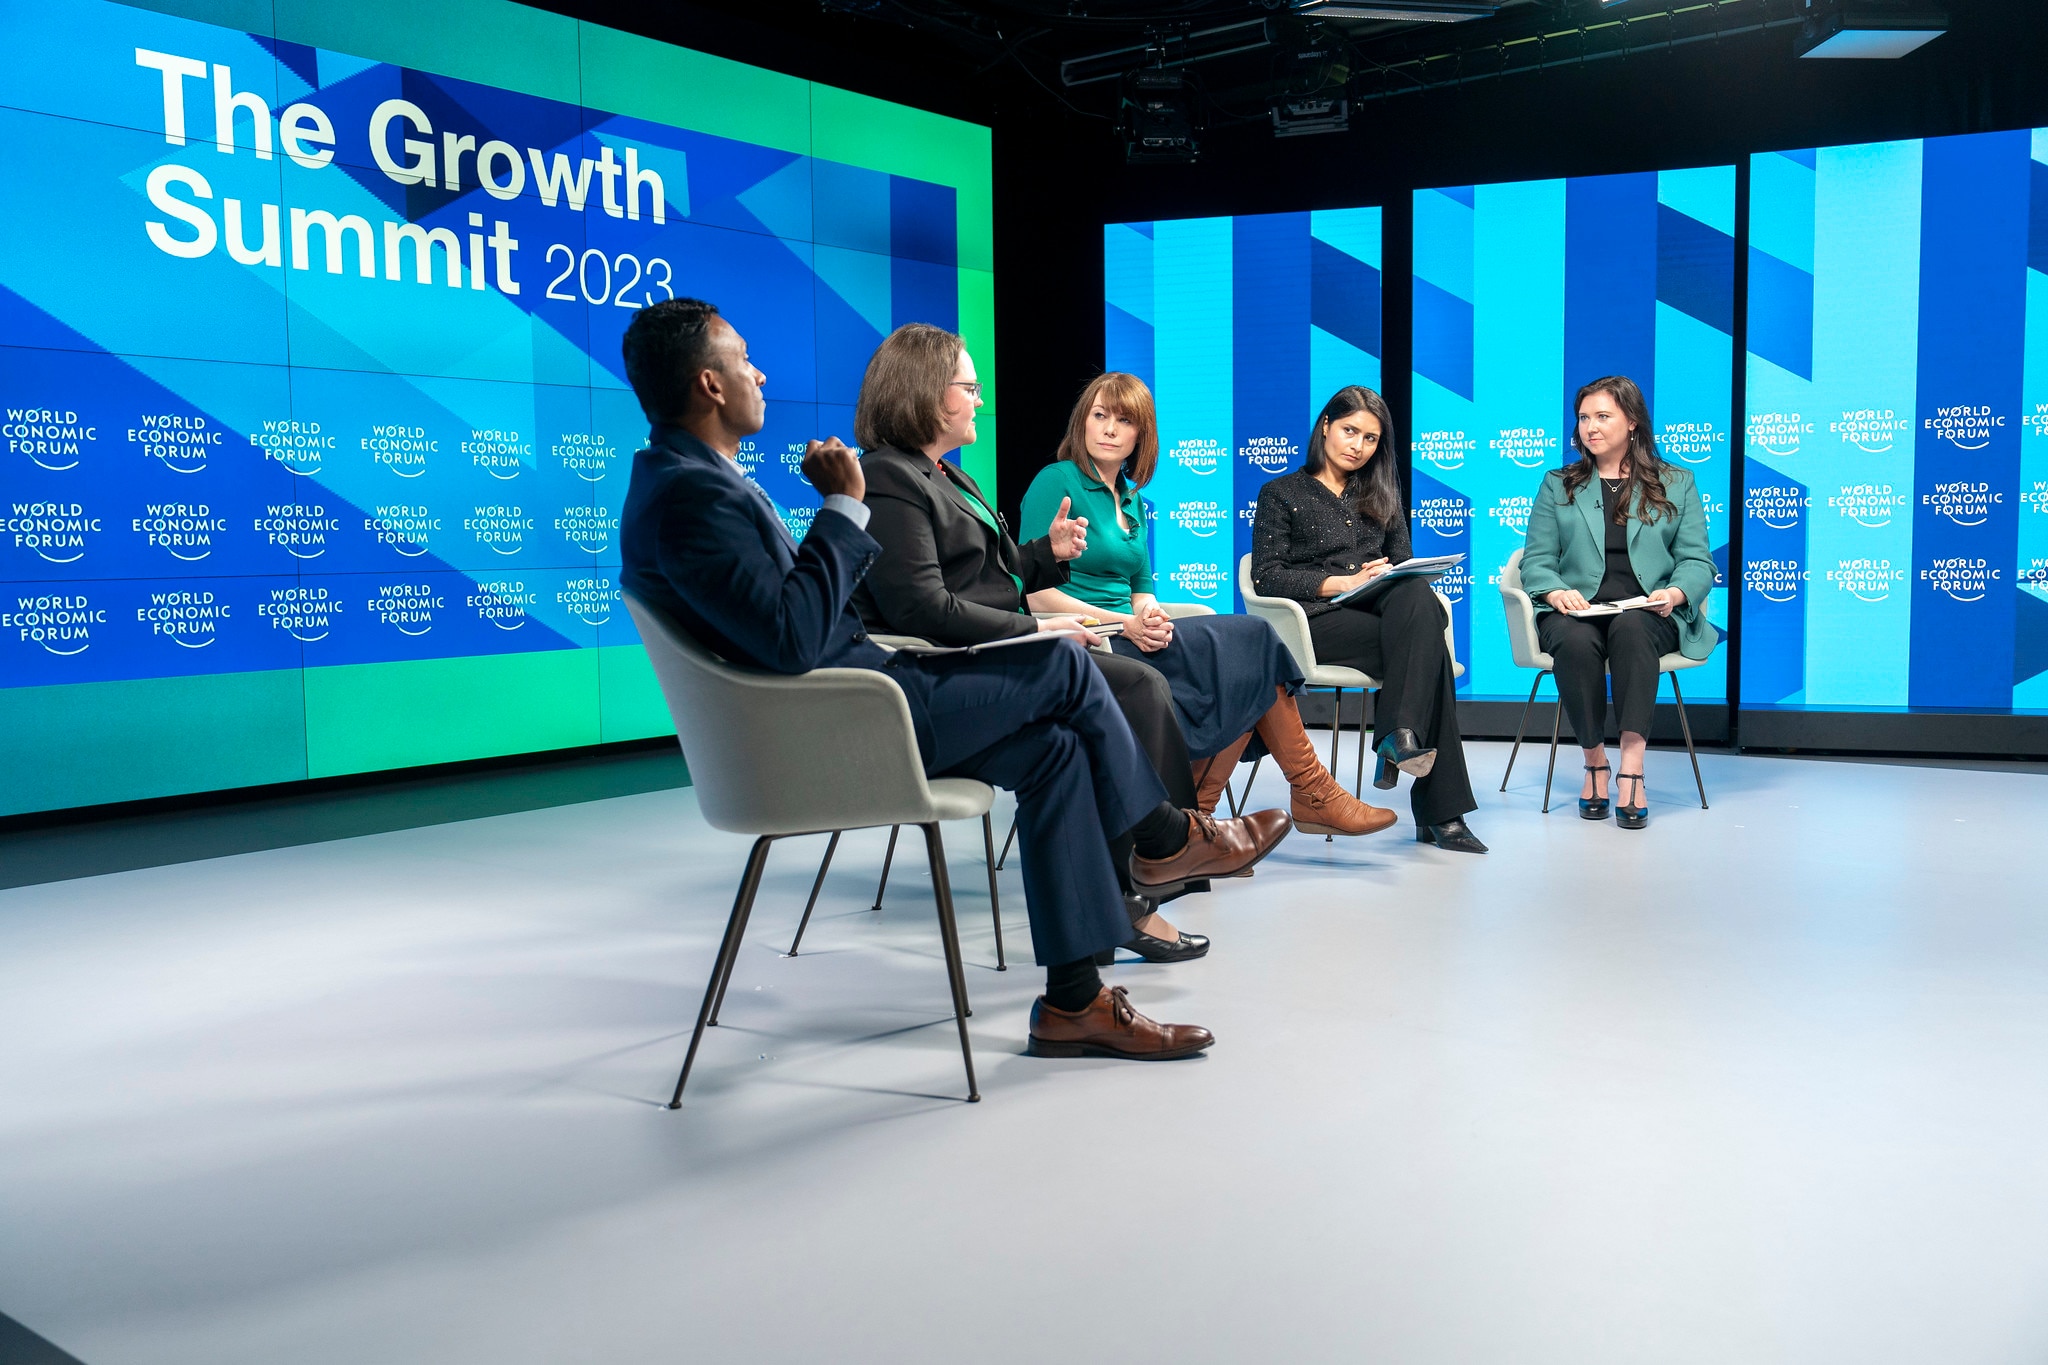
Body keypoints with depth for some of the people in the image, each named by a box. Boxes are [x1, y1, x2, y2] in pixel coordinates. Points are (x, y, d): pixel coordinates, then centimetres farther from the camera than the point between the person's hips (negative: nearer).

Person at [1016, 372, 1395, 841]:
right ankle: (1310, 792, -5)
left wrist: (1150, 616, -7)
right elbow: (1036, 593, -13)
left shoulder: (1133, 501, 19)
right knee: (1251, 641, -16)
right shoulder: (1056, 482, -5)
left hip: (1126, 638, 8)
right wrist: (1125, 624, -20)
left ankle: (1195, 814, -17)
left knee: (1247, 666, -16)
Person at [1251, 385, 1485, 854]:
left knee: (1418, 598, -33)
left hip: (1380, 611, 4)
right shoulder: (1282, 494, 12)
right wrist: (1344, 583, -13)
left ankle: (1399, 736, -38)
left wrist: (1399, 582, -7)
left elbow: (1403, 566, 19)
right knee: (1426, 644, -30)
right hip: (1317, 621, -4)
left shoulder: (1381, 494, 27)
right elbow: (1267, 576, -1)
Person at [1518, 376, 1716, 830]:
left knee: (1630, 629, -38)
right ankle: (1595, 762, -21)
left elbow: (1697, 561, 9)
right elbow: (1536, 560, 10)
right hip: (1577, 610, 1)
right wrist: (1555, 591, -14)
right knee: (1575, 642, -37)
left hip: (1648, 614, -1)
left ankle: (1632, 766, -42)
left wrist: (1675, 593, -14)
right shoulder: (1558, 485, 20)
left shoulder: (1676, 484, 18)